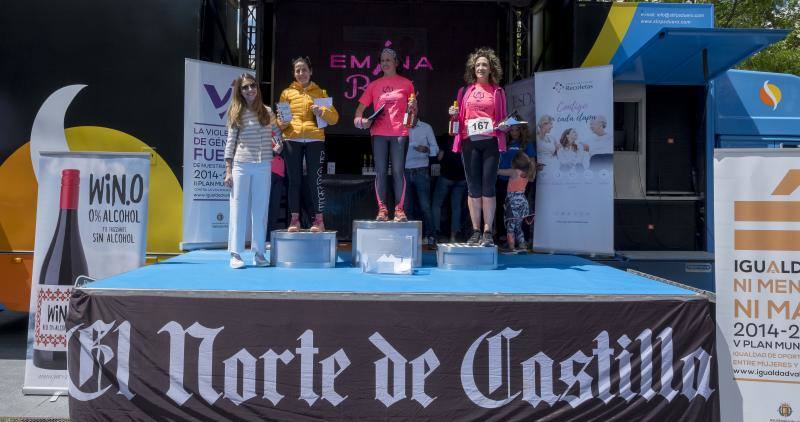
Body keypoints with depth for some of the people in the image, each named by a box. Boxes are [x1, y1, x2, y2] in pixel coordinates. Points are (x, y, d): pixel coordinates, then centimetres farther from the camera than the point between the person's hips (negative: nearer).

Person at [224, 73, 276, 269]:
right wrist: (228, 170, -3)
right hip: (241, 166, -2)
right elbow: (230, 142, 1)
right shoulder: (236, 113, 3)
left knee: (260, 210, 5)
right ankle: (235, 254, 4)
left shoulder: (267, 112, 8)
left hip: (263, 166, 2)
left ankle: (259, 253, 11)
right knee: (238, 209, 0)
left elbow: (275, 132, 23)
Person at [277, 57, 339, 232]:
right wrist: (282, 122, -8)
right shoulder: (287, 92, 14)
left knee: (315, 180, -3)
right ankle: (294, 220, 8)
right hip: (292, 140, 1)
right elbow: (279, 118, 14)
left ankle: (319, 220, 4)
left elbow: (334, 117, 8)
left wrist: (321, 111, -10)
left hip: (315, 139, -1)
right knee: (294, 181, 2)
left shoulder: (320, 92, 13)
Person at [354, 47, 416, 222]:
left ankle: (399, 209, -1)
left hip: (400, 133, -2)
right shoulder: (374, 85, 13)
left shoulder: (406, 84, 9)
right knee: (380, 172, 0)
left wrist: (413, 106, -9)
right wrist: (360, 120, -4)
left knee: (398, 171, -4)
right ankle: (382, 209, 3)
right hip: (379, 133, 2)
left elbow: (413, 109, 14)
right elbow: (361, 107, 15)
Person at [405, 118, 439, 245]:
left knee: (425, 205, -6)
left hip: (421, 171, -1)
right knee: (406, 206, 1)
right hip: (405, 171, 1)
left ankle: (430, 236, -3)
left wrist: (427, 149, -13)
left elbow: (435, 148, 8)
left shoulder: (426, 127, 10)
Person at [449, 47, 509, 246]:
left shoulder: (498, 92, 12)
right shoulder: (465, 91, 15)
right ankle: (475, 232, 9)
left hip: (491, 142, -1)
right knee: (473, 188, 3)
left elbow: (502, 118, 14)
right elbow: (460, 118, 18)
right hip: (470, 142, 2)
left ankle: (488, 233, -1)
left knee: (488, 187, -5)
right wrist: (454, 114, -3)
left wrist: (504, 126, -7)